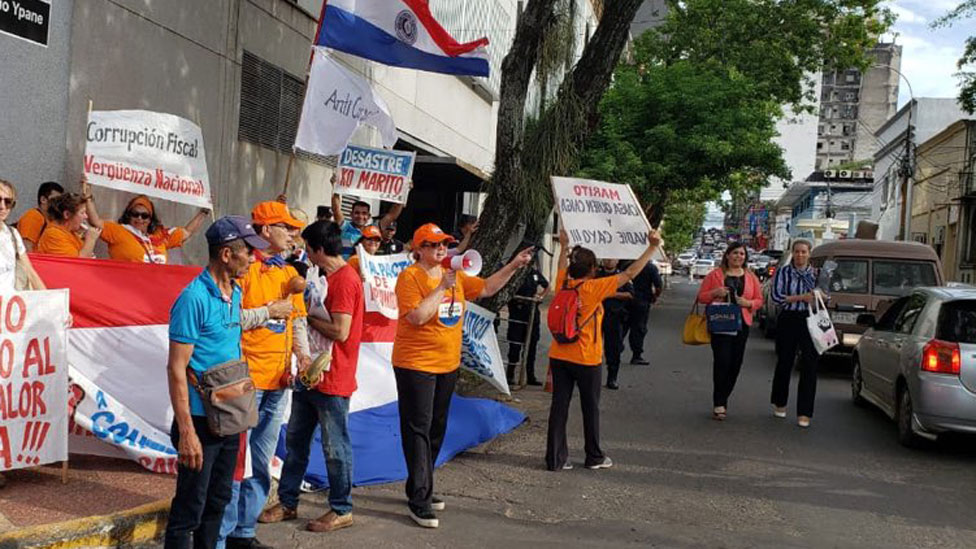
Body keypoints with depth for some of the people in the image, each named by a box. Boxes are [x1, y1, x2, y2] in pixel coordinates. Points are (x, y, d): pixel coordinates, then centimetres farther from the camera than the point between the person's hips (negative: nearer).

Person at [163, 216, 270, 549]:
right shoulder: (194, 299, -18)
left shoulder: (236, 293, 7)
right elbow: (176, 369, -19)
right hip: (201, 419, -8)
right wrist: (186, 431, -22)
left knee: (218, 499, 19)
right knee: (190, 507, 2)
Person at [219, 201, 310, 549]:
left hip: (277, 380, 8)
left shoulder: (289, 273, 13)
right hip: (246, 378, -7)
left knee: (261, 464, 14)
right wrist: (268, 311, -20)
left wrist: (303, 356, 1)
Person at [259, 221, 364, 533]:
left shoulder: (345, 280, -18)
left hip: (332, 380, -10)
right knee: (296, 439, 15)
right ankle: (287, 502, 27)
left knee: (335, 447, 2)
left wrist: (308, 317, -12)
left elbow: (340, 331, -23)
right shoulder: (329, 277, 14)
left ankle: (342, 510, 16)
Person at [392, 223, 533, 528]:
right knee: (418, 430, -5)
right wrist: (441, 287, -21)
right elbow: (417, 316, -23)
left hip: (448, 365, 8)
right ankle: (420, 501, -1)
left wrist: (514, 265, 7)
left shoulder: (455, 276, 9)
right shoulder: (410, 277, -12)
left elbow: (486, 288, 15)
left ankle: (419, 489, 27)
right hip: (416, 365, -8)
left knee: (436, 429, 14)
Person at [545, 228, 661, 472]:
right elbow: (629, 274, -12)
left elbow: (562, 268, 24)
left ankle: (555, 458, 7)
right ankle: (595, 457, 24)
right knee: (590, 409, 11)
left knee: (559, 406, 6)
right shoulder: (595, 287, -14)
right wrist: (652, 248, -7)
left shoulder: (563, 284, 0)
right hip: (586, 360, -4)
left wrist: (564, 246, 41)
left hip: (559, 356, 4)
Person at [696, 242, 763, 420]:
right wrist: (715, 293, -14)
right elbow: (701, 297, 5)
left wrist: (748, 303, -8)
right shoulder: (715, 275, 5)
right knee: (722, 362, -12)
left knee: (735, 364, 4)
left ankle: (722, 400, 17)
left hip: (742, 324, 4)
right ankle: (719, 404, -7)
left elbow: (759, 300, 13)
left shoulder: (750, 277, 12)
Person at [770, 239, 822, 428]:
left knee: (809, 366, -5)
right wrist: (801, 297, -15)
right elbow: (775, 296, -7)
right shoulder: (783, 272, 2)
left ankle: (804, 413, 0)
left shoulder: (815, 273, 9)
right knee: (784, 363, 9)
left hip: (810, 322, 1)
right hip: (788, 320, -1)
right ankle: (779, 404, 30)